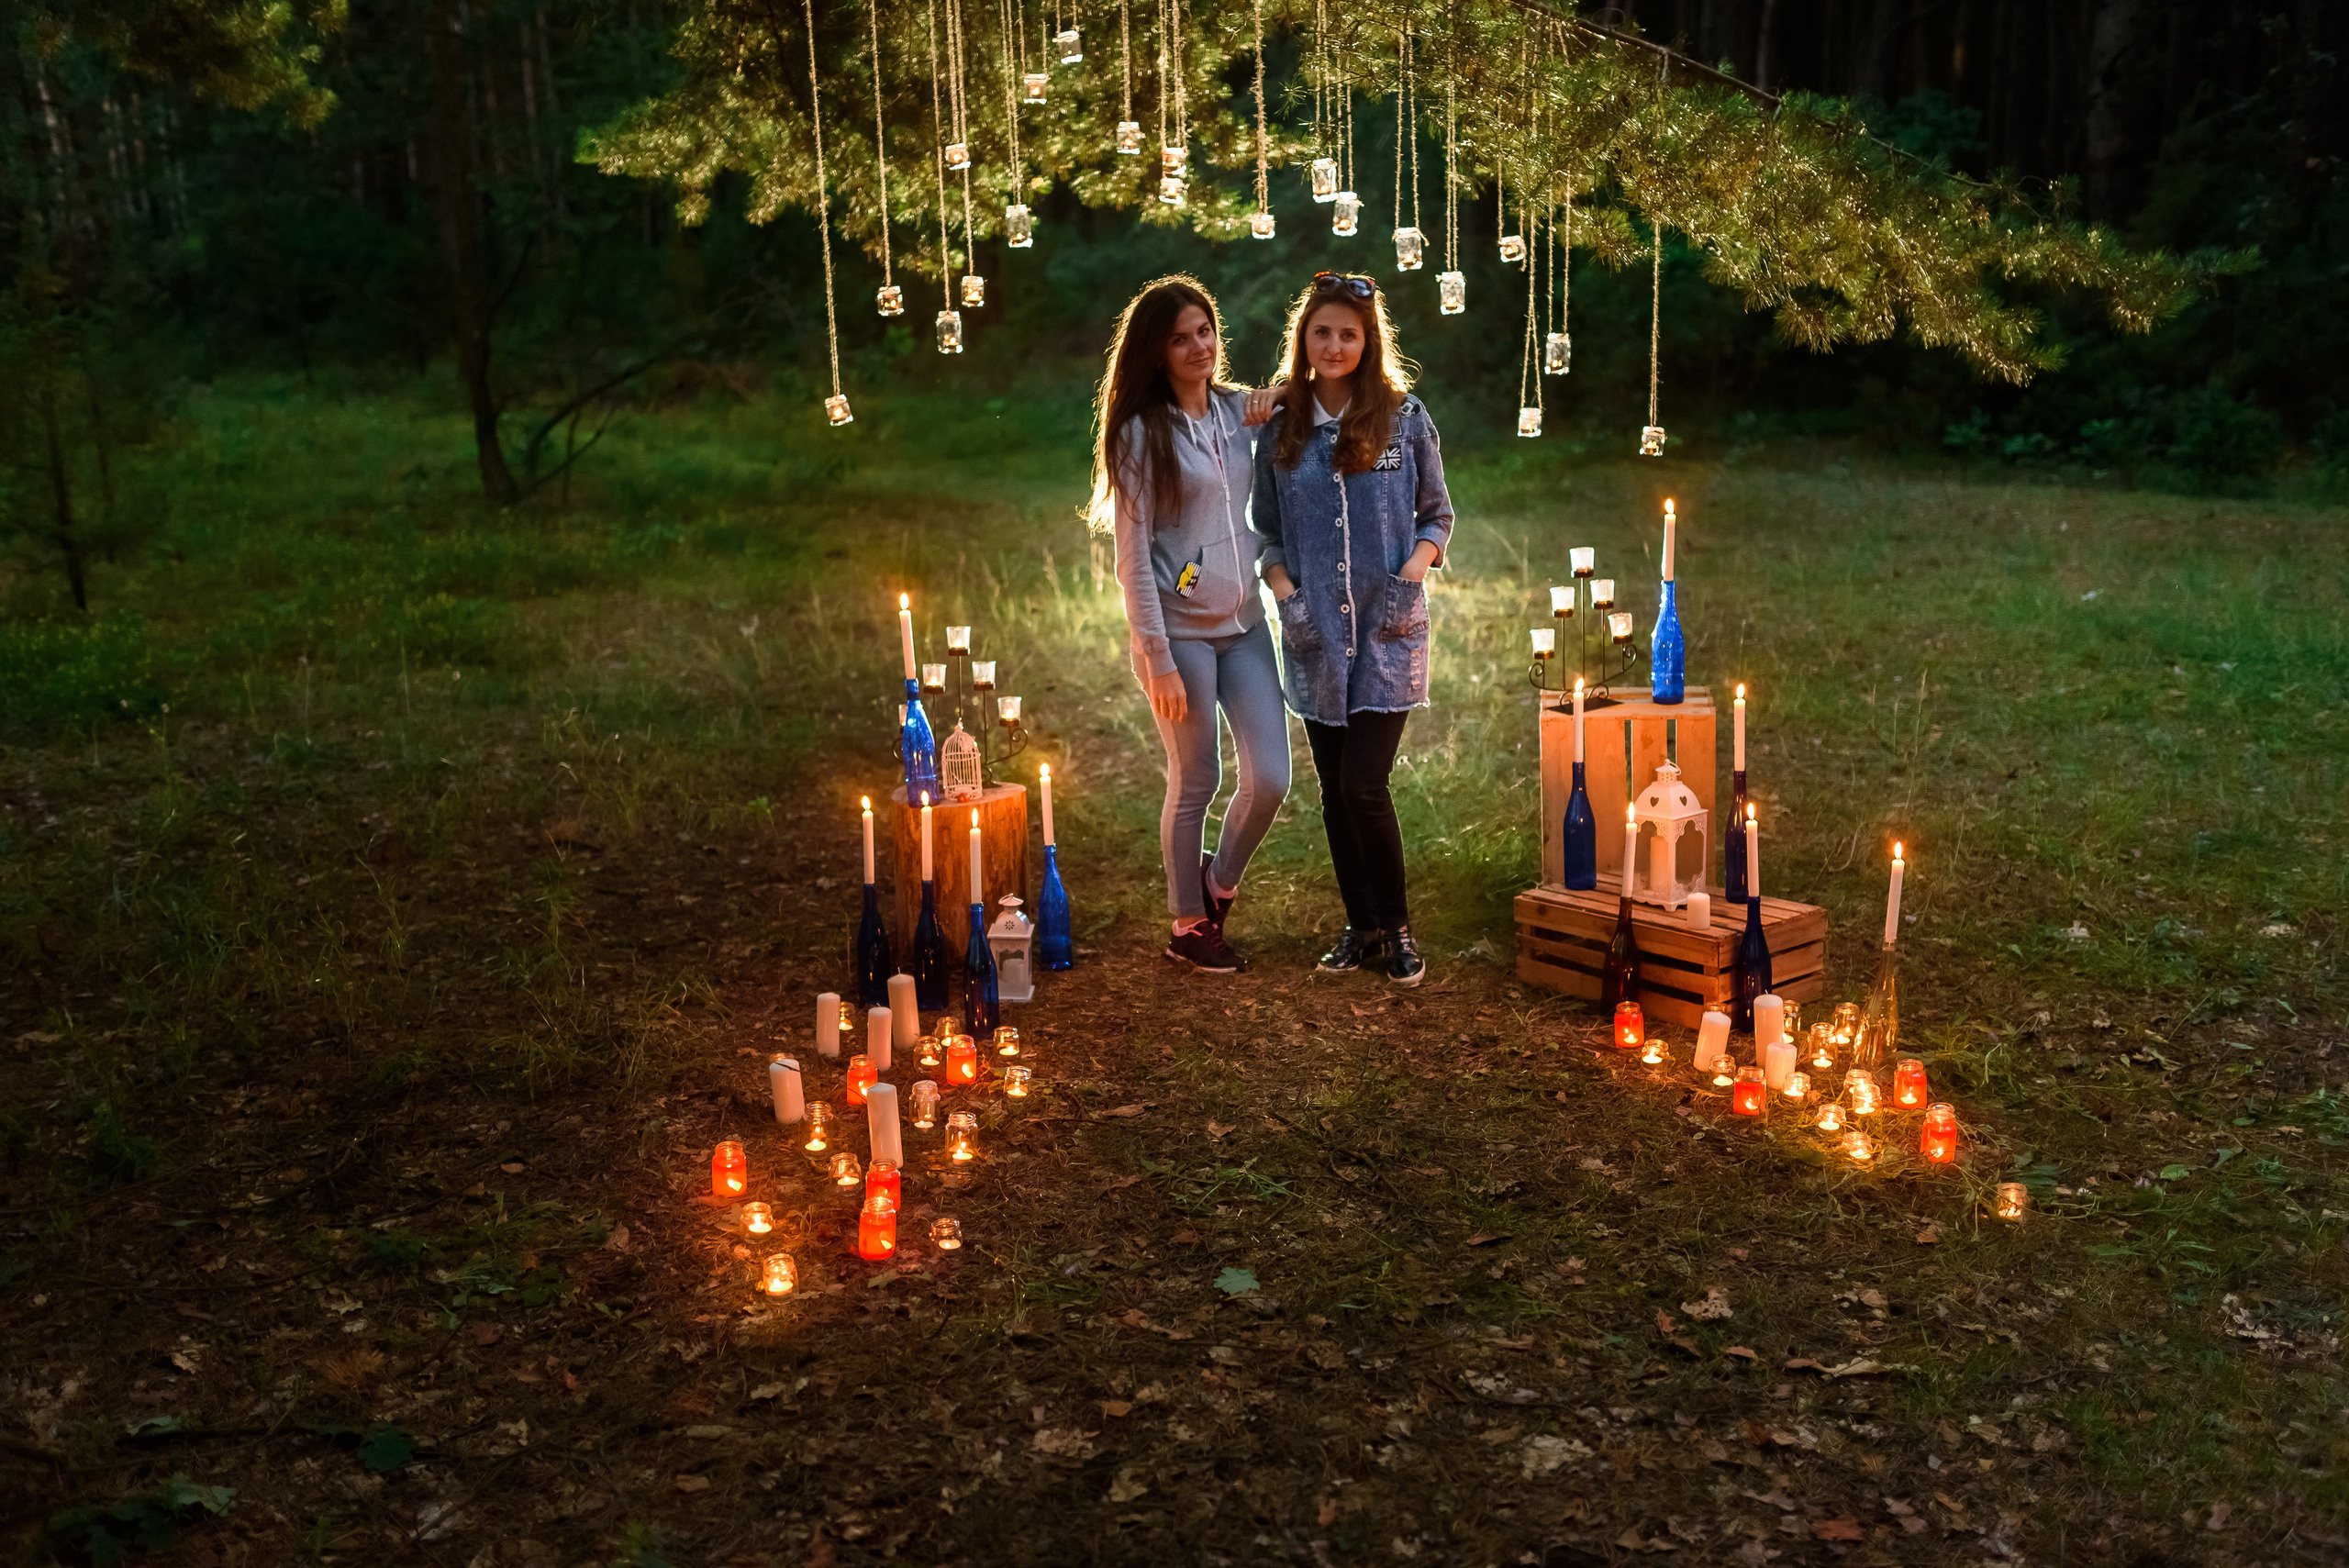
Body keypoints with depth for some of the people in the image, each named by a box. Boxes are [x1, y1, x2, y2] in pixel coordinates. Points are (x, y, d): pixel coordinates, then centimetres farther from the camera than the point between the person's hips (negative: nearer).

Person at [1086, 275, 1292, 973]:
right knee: (1195, 783, 5)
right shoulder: (1141, 433, -9)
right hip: (1181, 630, -5)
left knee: (1270, 777, 2)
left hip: (1244, 623, 5)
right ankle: (1189, 924, 23)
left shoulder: (1239, 409, 7)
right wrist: (1158, 660, -15)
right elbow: (1133, 556, -11)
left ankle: (1220, 883, 28)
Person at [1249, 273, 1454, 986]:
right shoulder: (1280, 428, 5)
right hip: (1316, 634, 3)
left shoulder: (1405, 418, 0)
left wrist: (1414, 570, -10)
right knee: (1335, 791, 8)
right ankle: (1361, 925, 23)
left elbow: (1437, 513, 7)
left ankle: (1396, 929, 10)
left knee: (1364, 786, -9)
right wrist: (1283, 590, -5)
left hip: (1387, 632, -3)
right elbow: (1265, 528, 11)